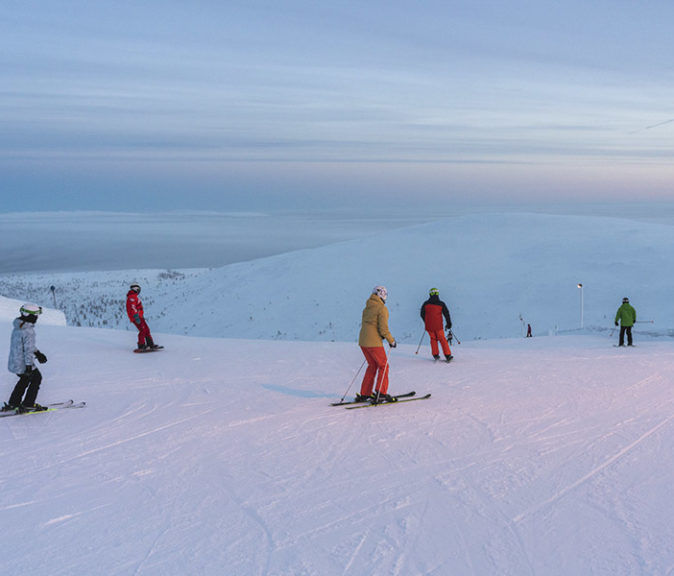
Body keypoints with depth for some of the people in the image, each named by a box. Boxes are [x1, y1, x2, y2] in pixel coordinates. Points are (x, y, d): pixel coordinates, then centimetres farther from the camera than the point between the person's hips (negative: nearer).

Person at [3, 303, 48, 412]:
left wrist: (38, 353, 26)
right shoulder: (28, 331, -24)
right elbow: (28, 349, -25)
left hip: (14, 361, 9)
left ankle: (12, 403, 30)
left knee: (24, 379, 27)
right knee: (36, 378, 12)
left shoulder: (17, 326, 7)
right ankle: (28, 405, 12)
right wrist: (29, 366, -22)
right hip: (23, 363, -9)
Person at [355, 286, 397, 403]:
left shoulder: (367, 308, 13)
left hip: (362, 341, 8)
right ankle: (380, 394, 2)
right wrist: (391, 341, -2)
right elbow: (383, 329, -15)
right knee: (383, 366, 6)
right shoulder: (382, 308, -11)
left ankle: (365, 394, 18)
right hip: (374, 343, -7)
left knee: (372, 365, 19)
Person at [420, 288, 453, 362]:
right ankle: (448, 355, 0)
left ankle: (435, 355, 18)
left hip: (429, 326, 1)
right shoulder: (441, 304, -4)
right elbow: (446, 314, -2)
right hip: (438, 326, -1)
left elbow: (422, 314, 8)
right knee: (442, 339, 7)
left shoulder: (426, 304, -1)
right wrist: (449, 323, 10)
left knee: (433, 339, 20)